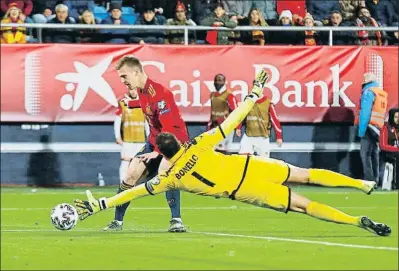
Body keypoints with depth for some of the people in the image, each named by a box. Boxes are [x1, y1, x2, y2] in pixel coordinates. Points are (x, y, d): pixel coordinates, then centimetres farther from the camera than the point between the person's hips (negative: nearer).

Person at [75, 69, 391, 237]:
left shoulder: (170, 178, -4)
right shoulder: (198, 146, -1)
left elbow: (136, 191, -5)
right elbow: (231, 122, -1)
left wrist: (101, 203, -3)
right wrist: (254, 94, 10)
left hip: (241, 190, -2)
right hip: (249, 165, 2)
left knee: (303, 204, 2)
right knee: (305, 174, 18)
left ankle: (357, 221, -6)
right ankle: (362, 183, 18)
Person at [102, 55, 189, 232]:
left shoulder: (158, 94, -27)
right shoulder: (139, 91, 1)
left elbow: (169, 128, -30)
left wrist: (157, 152, -30)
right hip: (155, 140, 9)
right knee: (132, 174, 4)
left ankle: (176, 221, -28)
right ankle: (117, 221, 14)